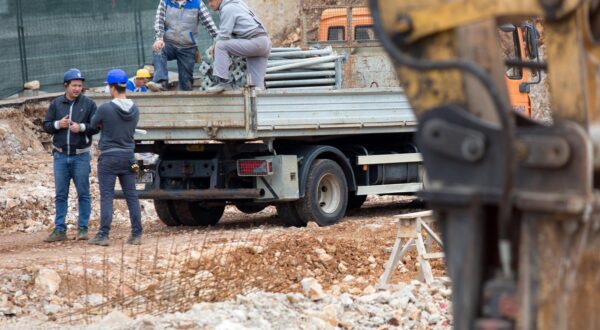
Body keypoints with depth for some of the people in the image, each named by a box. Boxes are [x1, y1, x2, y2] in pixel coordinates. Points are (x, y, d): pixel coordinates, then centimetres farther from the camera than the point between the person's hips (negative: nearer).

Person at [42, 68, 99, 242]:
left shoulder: (89, 104, 0)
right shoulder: (56, 104, 6)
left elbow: (96, 127, -4)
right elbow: (46, 126, 7)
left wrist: (81, 127, -20)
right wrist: (58, 124, -12)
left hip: (81, 156, -2)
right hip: (60, 156, 2)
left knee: (83, 193, 1)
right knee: (60, 194, 4)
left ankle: (83, 228, 7)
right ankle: (60, 230, 8)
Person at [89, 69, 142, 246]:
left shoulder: (105, 109, -15)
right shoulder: (135, 110, 1)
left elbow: (93, 124, 1)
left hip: (109, 158, -5)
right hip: (128, 157, 5)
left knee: (107, 197, -1)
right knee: (132, 196, 7)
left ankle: (103, 235, -2)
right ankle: (136, 234, 8)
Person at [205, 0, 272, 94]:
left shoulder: (227, 8, -7)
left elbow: (224, 35, -12)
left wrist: (215, 47, 5)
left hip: (255, 41, -10)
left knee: (220, 46, -12)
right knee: (257, 82, 6)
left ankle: (222, 82, -16)